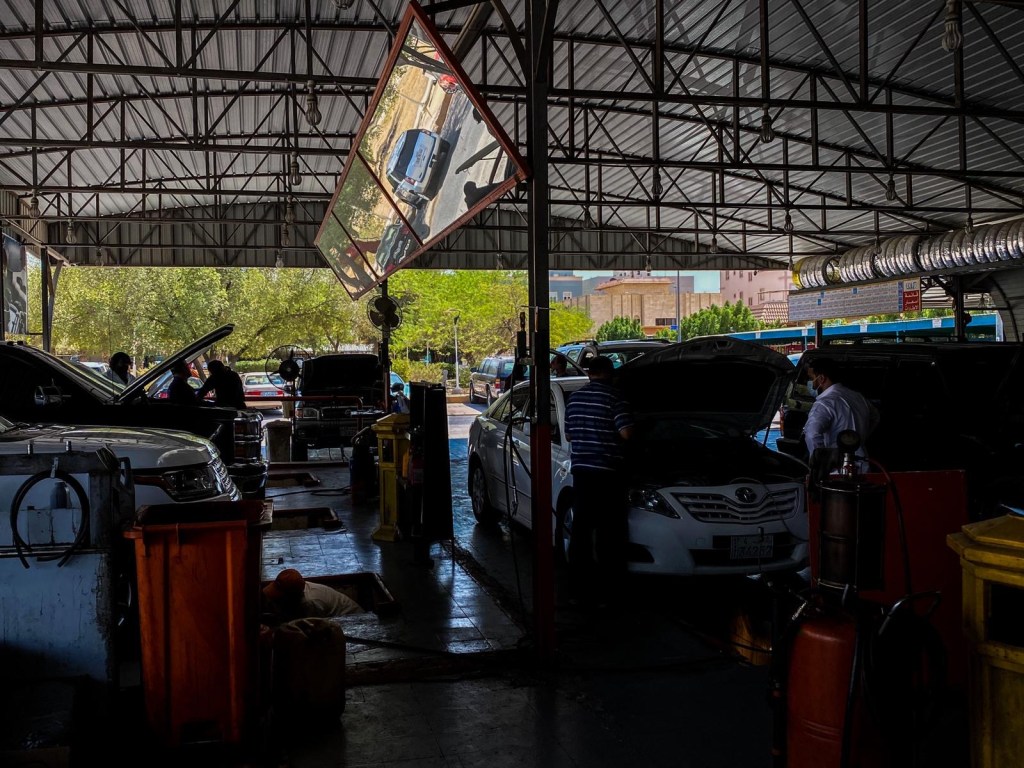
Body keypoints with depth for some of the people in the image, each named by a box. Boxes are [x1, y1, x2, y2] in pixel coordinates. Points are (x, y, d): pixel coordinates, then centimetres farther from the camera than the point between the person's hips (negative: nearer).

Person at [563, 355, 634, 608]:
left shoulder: (574, 398, 11)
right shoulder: (613, 397, -10)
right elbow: (626, 433, -17)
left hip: (581, 470, 6)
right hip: (607, 472, -6)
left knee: (580, 528, 10)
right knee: (608, 531, 1)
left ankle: (577, 588, 15)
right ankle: (604, 590, 3)